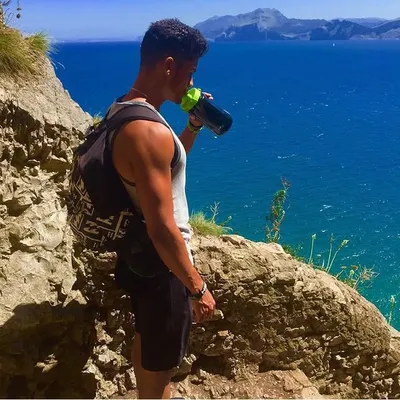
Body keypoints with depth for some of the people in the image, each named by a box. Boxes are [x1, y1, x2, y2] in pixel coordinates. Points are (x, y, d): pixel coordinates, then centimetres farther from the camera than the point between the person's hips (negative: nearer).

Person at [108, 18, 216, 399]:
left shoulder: (122, 110, 2)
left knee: (146, 339, 30)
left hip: (136, 255, 10)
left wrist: (194, 125, 6)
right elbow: (162, 229, -30)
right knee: (160, 361, 13)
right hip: (159, 265, -10)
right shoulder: (148, 130, -30)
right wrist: (197, 288, -19)